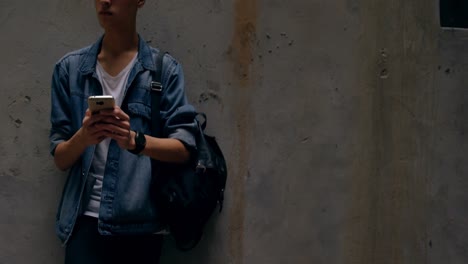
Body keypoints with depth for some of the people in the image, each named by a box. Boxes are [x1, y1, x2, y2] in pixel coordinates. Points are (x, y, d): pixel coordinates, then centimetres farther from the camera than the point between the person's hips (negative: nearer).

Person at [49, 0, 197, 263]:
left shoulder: (165, 69, 1)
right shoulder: (70, 68, 5)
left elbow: (184, 149, -5)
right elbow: (60, 158, 4)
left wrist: (134, 140, -23)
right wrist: (83, 138, -17)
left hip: (141, 223, 0)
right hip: (86, 220, 1)